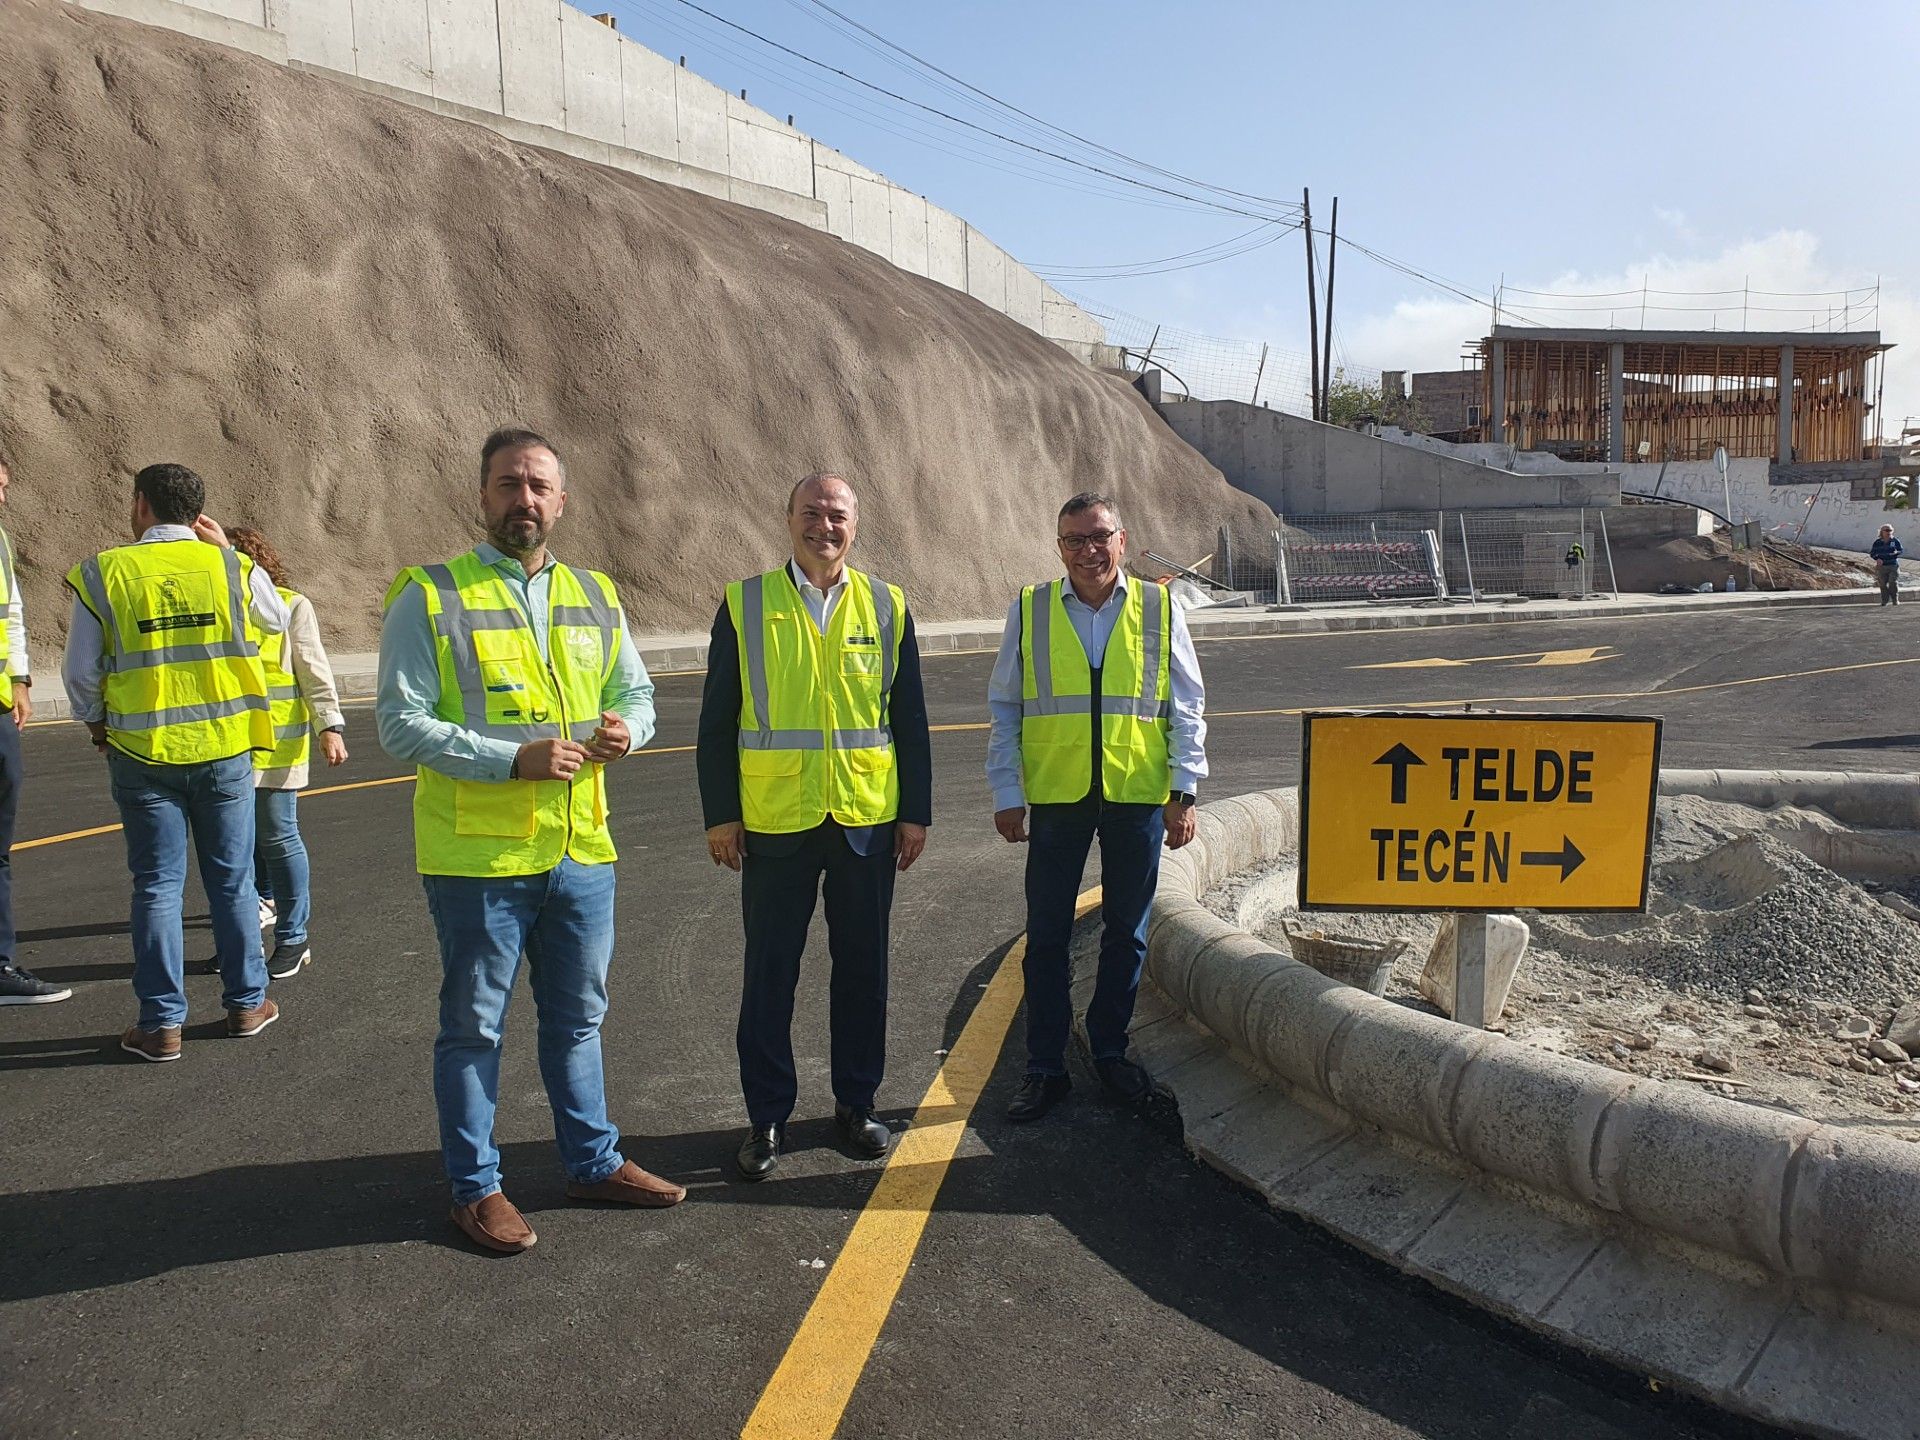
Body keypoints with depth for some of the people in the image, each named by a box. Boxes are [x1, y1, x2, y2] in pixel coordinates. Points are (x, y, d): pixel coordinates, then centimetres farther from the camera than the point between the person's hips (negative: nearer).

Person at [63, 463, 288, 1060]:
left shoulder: (103, 574, -5)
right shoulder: (234, 567, -4)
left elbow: (81, 674, 1)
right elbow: (276, 619, 17)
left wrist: (98, 726, 19)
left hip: (143, 753, -1)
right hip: (226, 748, 1)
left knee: (157, 885, 7)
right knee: (232, 880, 12)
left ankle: (162, 1023, 12)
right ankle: (246, 1004, 21)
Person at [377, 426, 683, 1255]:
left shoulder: (595, 598, 9)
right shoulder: (431, 598, -8)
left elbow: (636, 691, 17)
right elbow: (400, 724, -13)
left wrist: (625, 729, -7)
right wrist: (515, 760, -23)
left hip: (581, 851, 5)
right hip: (479, 856, -5)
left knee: (578, 1017, 19)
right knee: (474, 1026, 9)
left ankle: (592, 1162, 35)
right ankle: (474, 1188, 26)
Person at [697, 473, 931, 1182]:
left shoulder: (888, 606, 5)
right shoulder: (744, 604, 1)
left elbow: (909, 719, 7)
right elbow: (718, 720, 1)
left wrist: (916, 811, 4)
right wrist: (720, 814, -3)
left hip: (868, 819, 2)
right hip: (774, 823, -1)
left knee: (862, 967, 11)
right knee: (769, 973, 7)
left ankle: (857, 1102, 28)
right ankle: (767, 1116, 22)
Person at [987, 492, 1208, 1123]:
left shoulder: (1159, 609, 1)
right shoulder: (1029, 610, 0)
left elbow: (1188, 708, 4)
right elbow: (1004, 708, 4)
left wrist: (1184, 792, -1)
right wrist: (1007, 795, 0)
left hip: (1138, 795, 1)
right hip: (1055, 795, 0)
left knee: (1126, 933, 13)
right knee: (1047, 936, 6)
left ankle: (1110, 1050, 31)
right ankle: (1045, 1067, 19)